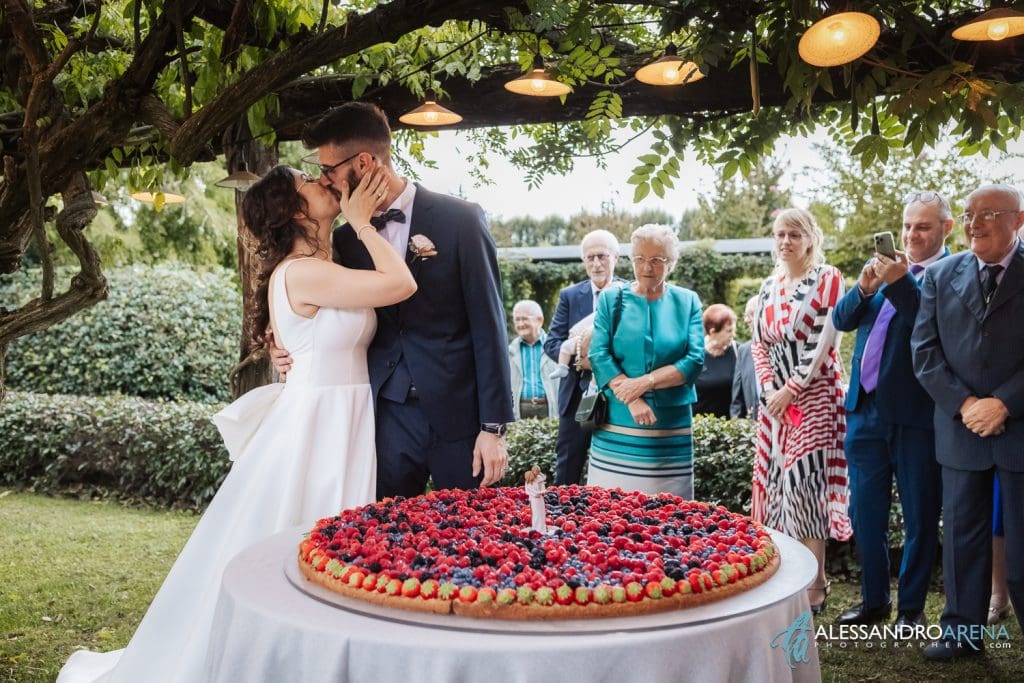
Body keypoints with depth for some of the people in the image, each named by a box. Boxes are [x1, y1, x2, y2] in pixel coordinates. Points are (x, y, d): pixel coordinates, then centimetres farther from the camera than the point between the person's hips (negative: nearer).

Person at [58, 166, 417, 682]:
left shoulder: (323, 270, 12)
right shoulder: (303, 272, -18)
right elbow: (402, 285, -22)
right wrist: (360, 223, -11)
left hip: (343, 427, 9)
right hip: (315, 428, -9)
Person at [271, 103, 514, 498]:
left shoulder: (460, 219, -6)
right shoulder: (346, 239, 7)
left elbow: (488, 327, -7)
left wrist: (494, 426, -9)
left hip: (459, 415, -3)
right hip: (389, 417, 4)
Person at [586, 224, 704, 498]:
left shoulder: (687, 302, 7)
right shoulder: (611, 299, 6)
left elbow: (695, 360, -2)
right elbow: (599, 355, -5)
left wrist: (645, 382, -14)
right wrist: (633, 401, -15)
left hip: (672, 427, 1)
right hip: (618, 426, 0)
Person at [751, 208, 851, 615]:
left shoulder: (827, 278, -4)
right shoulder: (770, 286, 14)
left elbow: (826, 341, -11)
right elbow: (759, 342, 11)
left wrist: (791, 390, -14)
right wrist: (769, 389, -4)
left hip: (813, 396, -6)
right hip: (775, 398, 6)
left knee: (805, 484, -7)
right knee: (777, 484, 7)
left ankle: (814, 587, 3)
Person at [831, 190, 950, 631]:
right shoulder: (883, 264, 12)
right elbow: (841, 321, 6)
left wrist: (900, 284, -29)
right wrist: (863, 288, -12)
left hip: (916, 413, -6)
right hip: (865, 409, 6)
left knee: (920, 517, 9)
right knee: (865, 511, 14)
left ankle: (911, 607, 23)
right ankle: (873, 599, 29)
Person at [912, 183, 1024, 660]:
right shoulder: (940, 275, 7)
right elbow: (924, 350, 3)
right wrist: (963, 403, -9)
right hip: (960, 428, 3)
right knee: (961, 536, 11)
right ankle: (962, 631, 22)